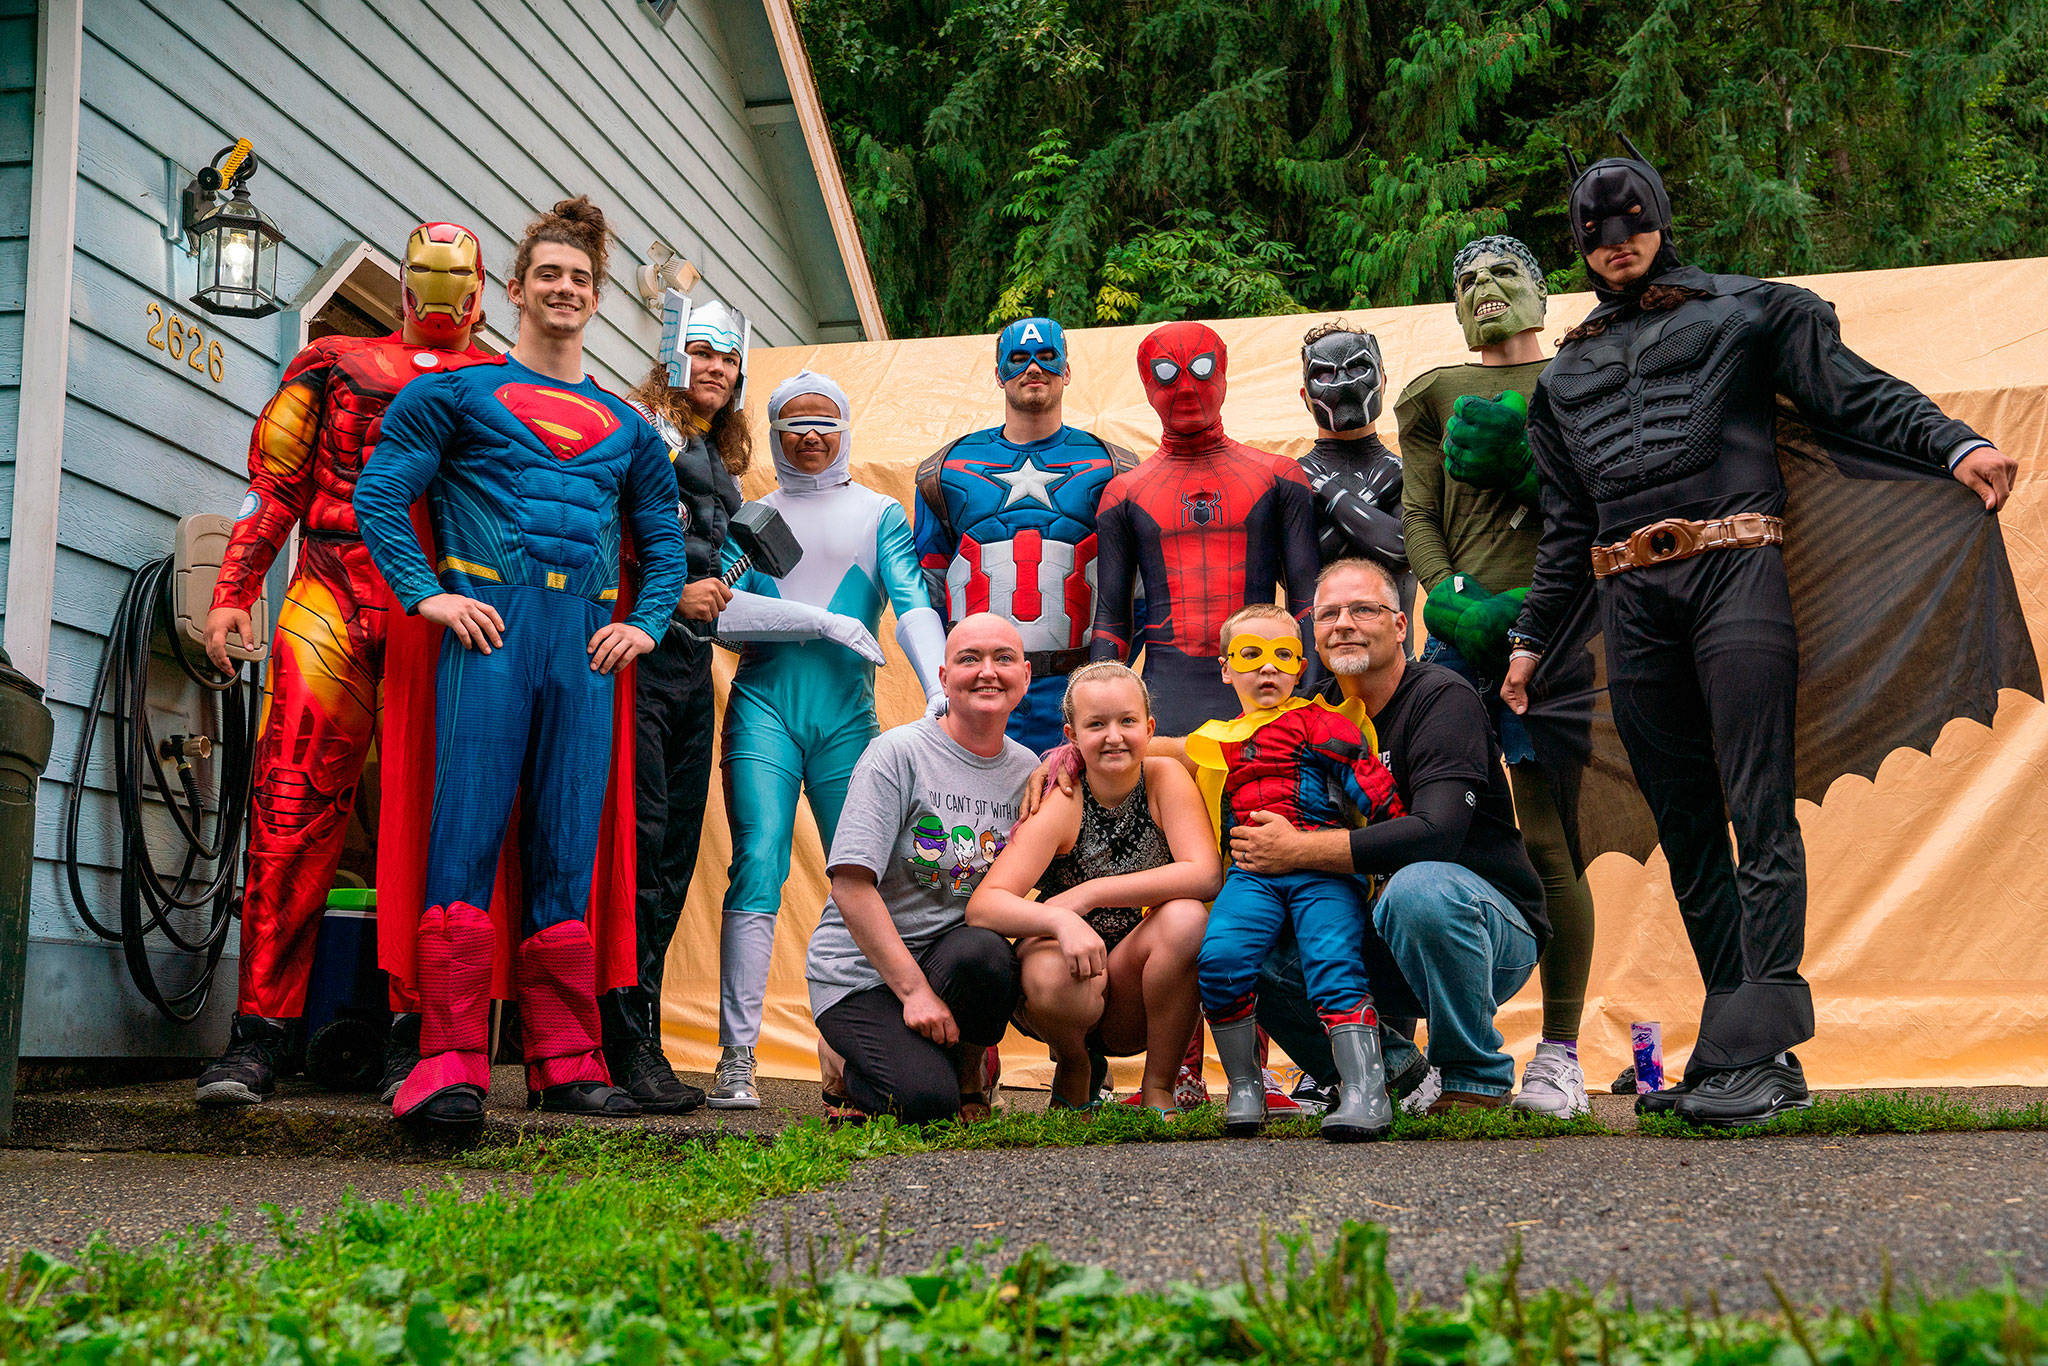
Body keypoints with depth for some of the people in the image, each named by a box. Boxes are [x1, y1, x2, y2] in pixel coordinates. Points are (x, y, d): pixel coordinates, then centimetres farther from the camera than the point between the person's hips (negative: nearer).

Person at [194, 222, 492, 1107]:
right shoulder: (336, 363, 20)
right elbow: (275, 482, 15)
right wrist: (233, 590, 5)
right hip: (333, 602, 0)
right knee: (293, 806, -10)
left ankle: (413, 1036, 0)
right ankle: (257, 1038, -9)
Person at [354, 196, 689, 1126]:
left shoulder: (627, 428, 24)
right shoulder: (456, 393, 13)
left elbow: (664, 540, 24)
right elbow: (379, 493, 4)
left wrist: (646, 623, 7)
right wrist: (426, 595, -8)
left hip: (586, 643, 4)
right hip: (489, 625, -3)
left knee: (568, 849, 3)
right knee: (466, 833, -12)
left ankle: (565, 1065, 8)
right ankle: (449, 1064, -11)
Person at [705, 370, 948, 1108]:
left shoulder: (879, 514, 14)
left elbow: (913, 604, -1)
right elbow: (721, 610, -2)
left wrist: (940, 690, -17)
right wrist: (826, 620, -9)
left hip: (847, 711, 1)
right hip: (764, 707, -1)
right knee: (758, 865, -13)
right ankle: (736, 1057, -12)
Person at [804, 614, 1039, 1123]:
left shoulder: (1028, 770, 6)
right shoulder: (899, 753, -11)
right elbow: (852, 886, -17)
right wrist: (914, 989, -21)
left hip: (953, 949, 4)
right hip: (859, 970, -4)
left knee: (982, 953, -33)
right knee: (927, 1100, -26)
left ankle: (968, 1069, -2)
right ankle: (850, 1069, 9)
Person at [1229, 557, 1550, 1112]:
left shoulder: (1441, 696, -13)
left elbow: (1435, 832, -27)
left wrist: (1297, 851, -25)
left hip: (1493, 934, -6)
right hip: (1382, 943, 6)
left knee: (1420, 885, -38)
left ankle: (1475, 1081, -16)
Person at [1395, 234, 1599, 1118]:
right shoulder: (1437, 394, 21)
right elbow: (1418, 515, 12)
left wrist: (1524, 463, -8)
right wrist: (1455, 599, -5)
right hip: (1460, 630, 2)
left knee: (1548, 839, -5)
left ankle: (1560, 1055, 2)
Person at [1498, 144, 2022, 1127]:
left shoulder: (1745, 310, 15)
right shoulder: (1566, 374, 27)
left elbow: (1855, 392, 5)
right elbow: (1565, 526, 28)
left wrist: (1955, 445, -12)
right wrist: (1531, 639, 23)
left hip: (1734, 569, -4)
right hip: (1631, 602, 5)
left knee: (1759, 816, -13)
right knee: (1685, 832, 2)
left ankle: (1758, 1050, -17)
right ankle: (1738, 1050, 6)